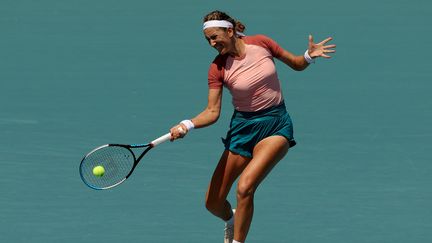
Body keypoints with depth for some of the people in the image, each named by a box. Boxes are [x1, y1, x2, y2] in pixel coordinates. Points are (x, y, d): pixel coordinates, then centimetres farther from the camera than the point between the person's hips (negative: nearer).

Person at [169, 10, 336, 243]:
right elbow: (212, 112, -9)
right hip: (243, 126, 2)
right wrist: (187, 125, -27)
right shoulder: (218, 68, -8)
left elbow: (297, 64, 6)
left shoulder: (260, 43, -7)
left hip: (276, 125, -2)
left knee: (245, 187, -26)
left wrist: (310, 56, -15)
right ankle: (231, 220, 40)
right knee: (213, 203, 3)